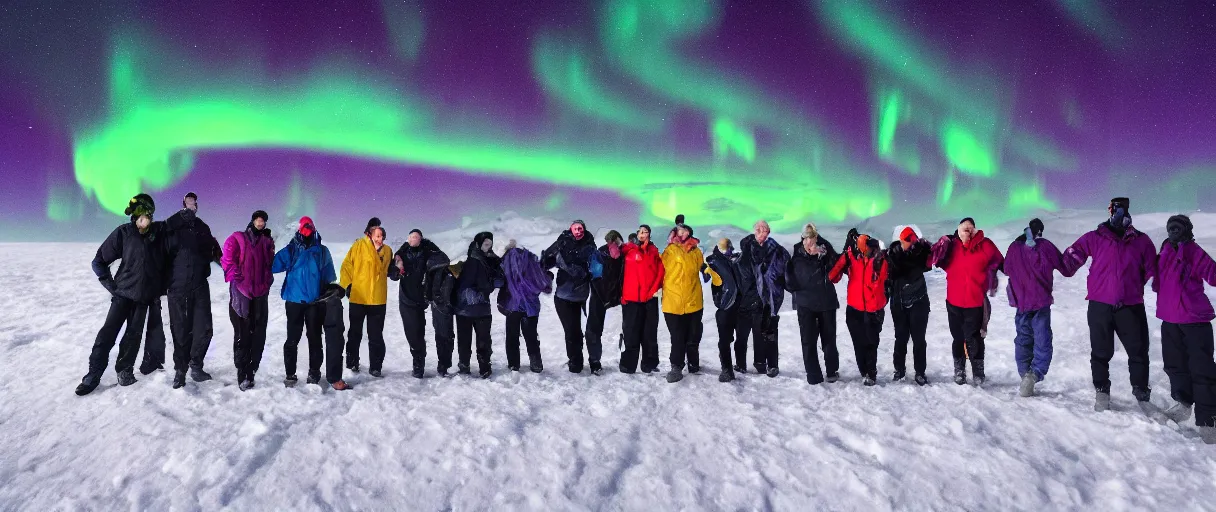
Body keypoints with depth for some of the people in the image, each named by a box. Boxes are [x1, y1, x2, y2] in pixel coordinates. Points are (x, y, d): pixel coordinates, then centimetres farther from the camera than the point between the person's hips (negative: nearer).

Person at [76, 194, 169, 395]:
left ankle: (125, 370, 19)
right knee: (108, 332, -6)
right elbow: (99, 261, -1)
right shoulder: (123, 233, -7)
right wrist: (111, 286, -3)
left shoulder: (159, 231, -3)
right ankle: (93, 375, 0)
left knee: (133, 334, 6)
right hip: (124, 293, -2)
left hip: (145, 295, 2)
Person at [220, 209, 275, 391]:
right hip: (241, 293, -4)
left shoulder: (267, 242, 17)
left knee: (258, 334, 2)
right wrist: (236, 279, -11)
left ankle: (250, 372, 9)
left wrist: (267, 280, 5)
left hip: (261, 294, 4)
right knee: (242, 334, -3)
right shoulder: (237, 239, 3)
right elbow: (227, 260, -5)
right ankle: (242, 374, 1)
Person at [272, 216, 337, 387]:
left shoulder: (322, 251, 8)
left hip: (315, 302, 1)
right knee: (292, 339, 2)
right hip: (294, 300, -1)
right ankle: (290, 374, 10)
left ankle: (314, 373, 17)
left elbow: (329, 276, 10)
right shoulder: (291, 250, 4)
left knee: (315, 338, 7)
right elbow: (274, 264, -6)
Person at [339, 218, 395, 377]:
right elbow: (347, 265, -4)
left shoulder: (387, 250, 6)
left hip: (378, 299, 2)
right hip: (358, 298, -2)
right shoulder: (359, 246, -6)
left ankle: (375, 367, 12)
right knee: (355, 333, 13)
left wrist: (395, 271, -3)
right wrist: (347, 285, -10)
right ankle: (352, 363, 28)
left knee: (376, 335, 5)